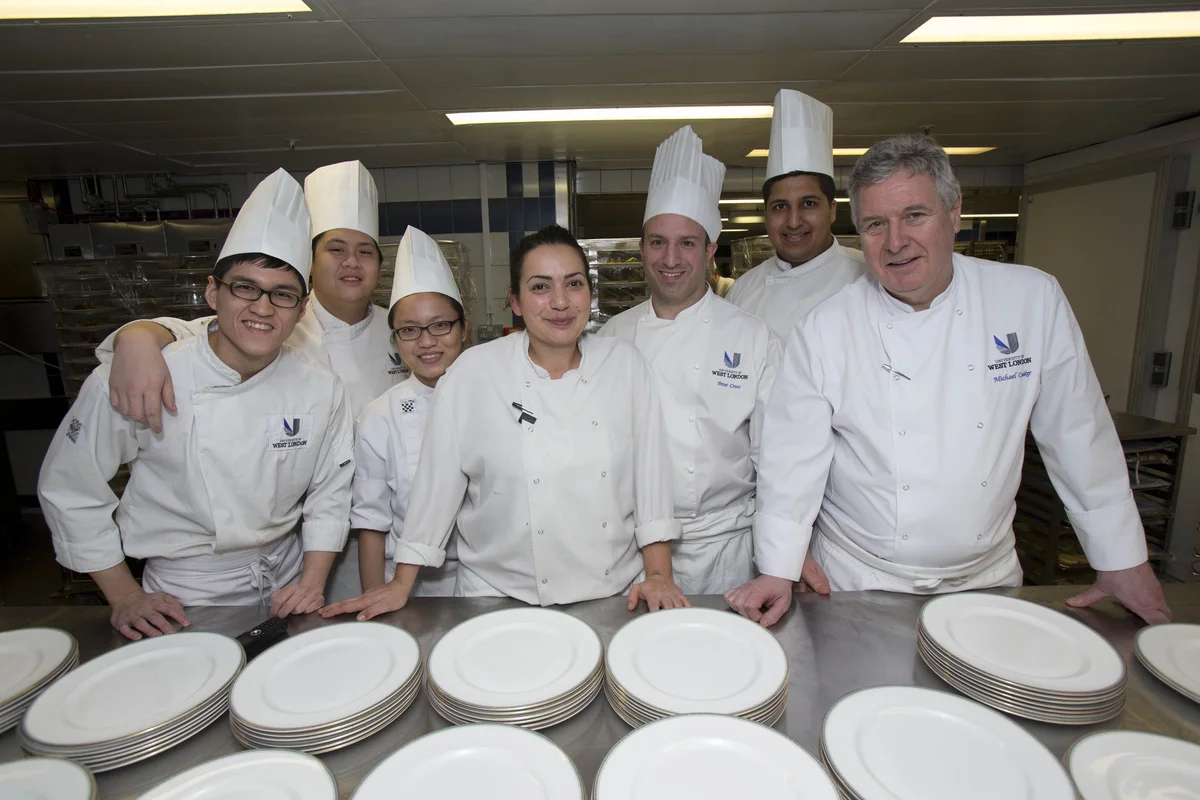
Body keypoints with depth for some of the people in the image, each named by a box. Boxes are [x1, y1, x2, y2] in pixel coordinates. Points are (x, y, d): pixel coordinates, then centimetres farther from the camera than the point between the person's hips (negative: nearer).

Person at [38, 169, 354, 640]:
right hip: (180, 603, -1)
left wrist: (313, 581, -6)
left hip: (284, 591, 1)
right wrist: (124, 597, -1)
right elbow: (70, 492, -2)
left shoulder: (321, 389, -8)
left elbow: (328, 494, 2)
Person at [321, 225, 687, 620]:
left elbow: (651, 468, -1)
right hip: (502, 599, 0)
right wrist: (402, 585, 1)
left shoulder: (626, 365, -3)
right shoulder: (473, 372, -8)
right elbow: (438, 478, -4)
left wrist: (660, 575, -2)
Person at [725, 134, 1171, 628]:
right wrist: (778, 570, -15)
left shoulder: (1033, 300, -7)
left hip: (986, 579, 2)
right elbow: (794, 457, -12)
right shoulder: (825, 329, -13)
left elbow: (1080, 438, 0)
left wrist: (1123, 560, 6)